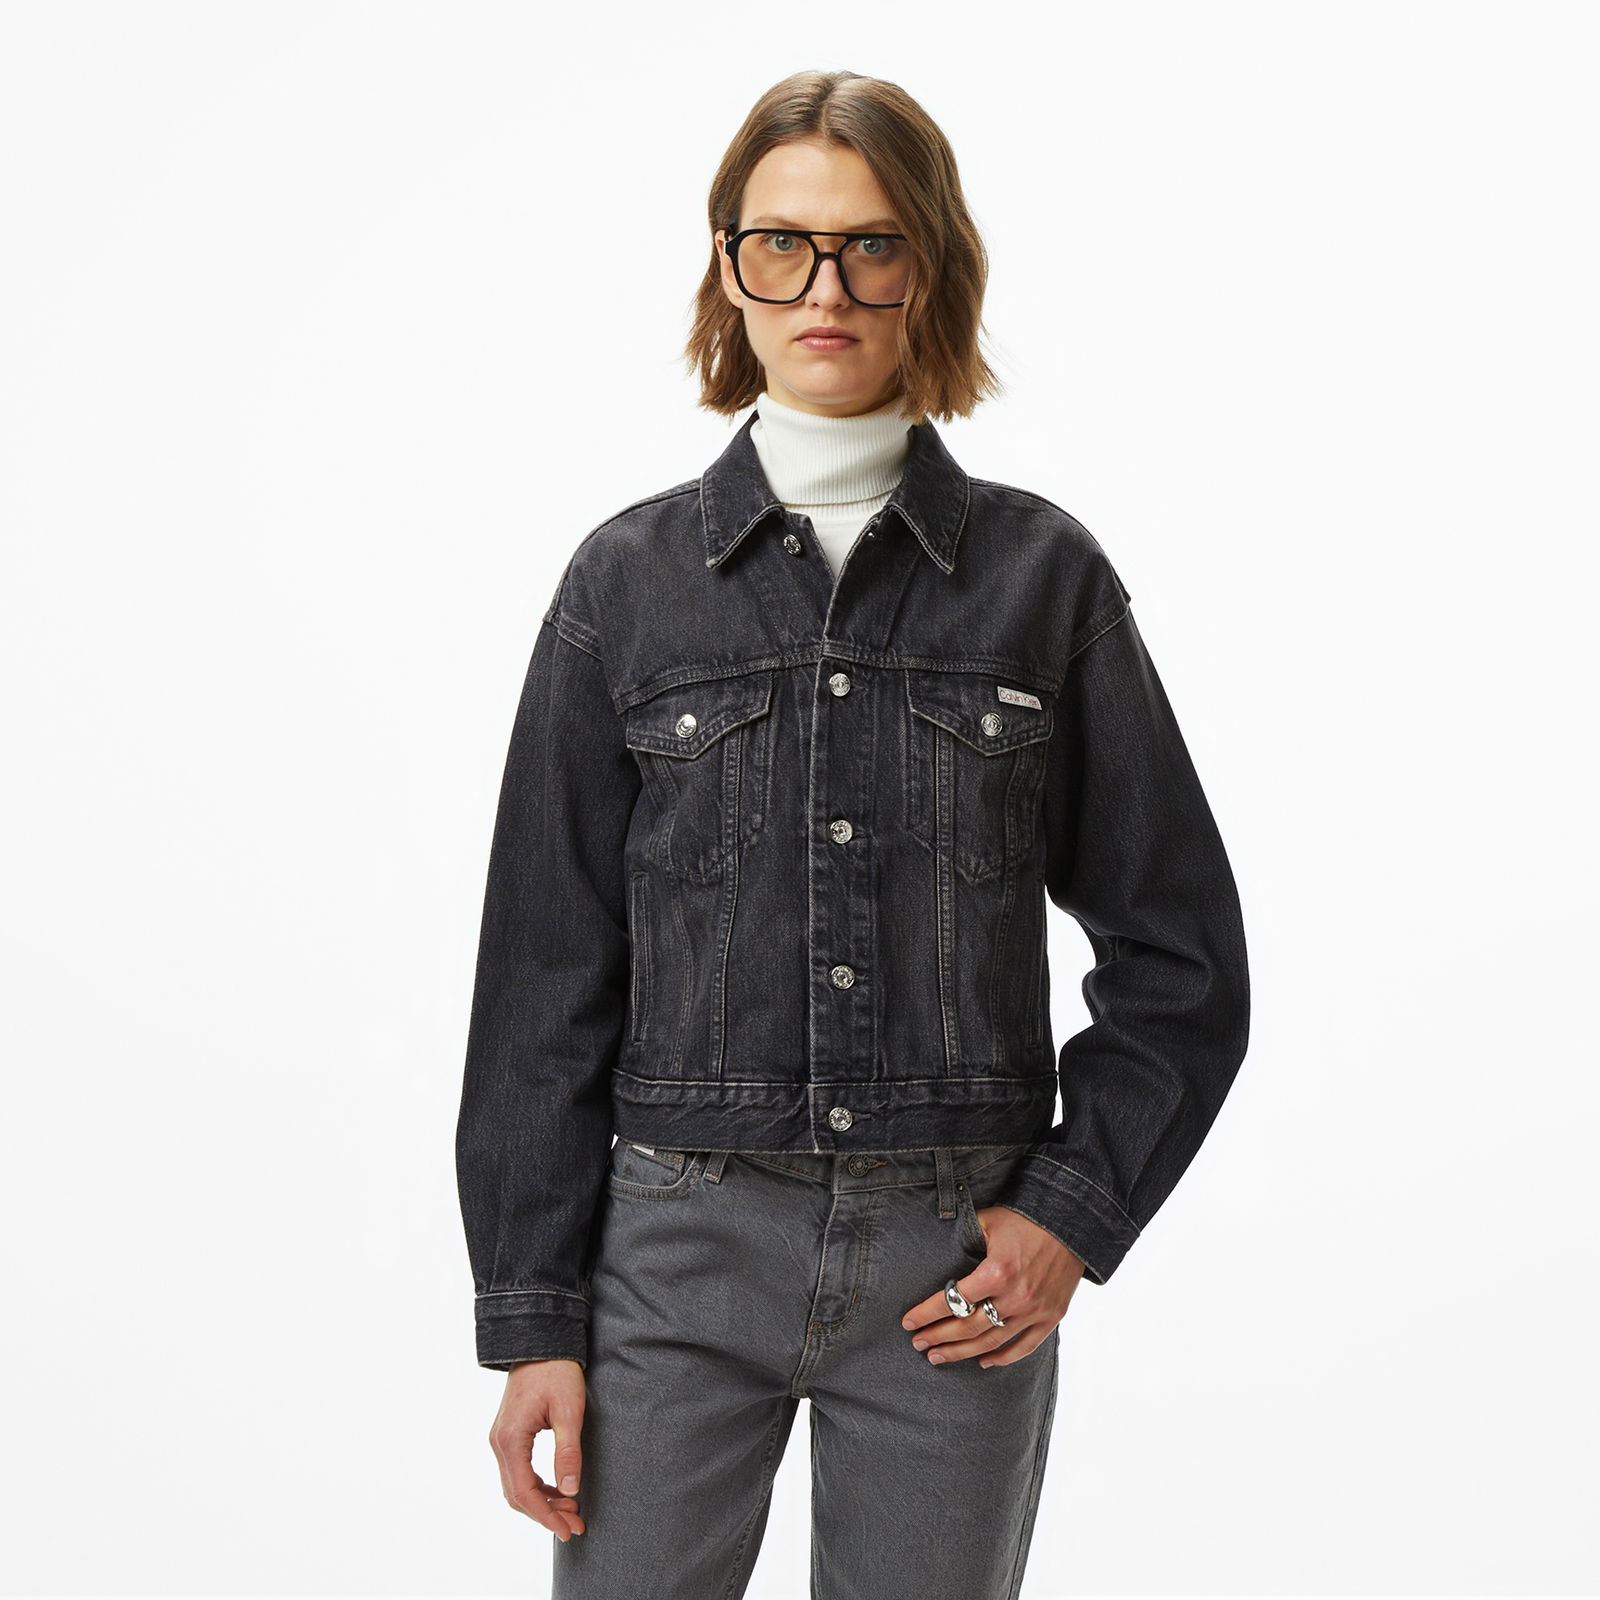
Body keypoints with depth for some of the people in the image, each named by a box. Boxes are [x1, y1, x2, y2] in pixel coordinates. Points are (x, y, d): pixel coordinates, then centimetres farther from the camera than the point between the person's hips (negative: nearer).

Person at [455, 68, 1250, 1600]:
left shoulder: (1043, 573, 2)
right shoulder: (629, 577, 3)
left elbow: (1181, 959, 7)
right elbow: (546, 972, 3)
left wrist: (1075, 1212, -3)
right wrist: (532, 1314, 0)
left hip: (960, 1264, 0)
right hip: (679, 1245, 0)